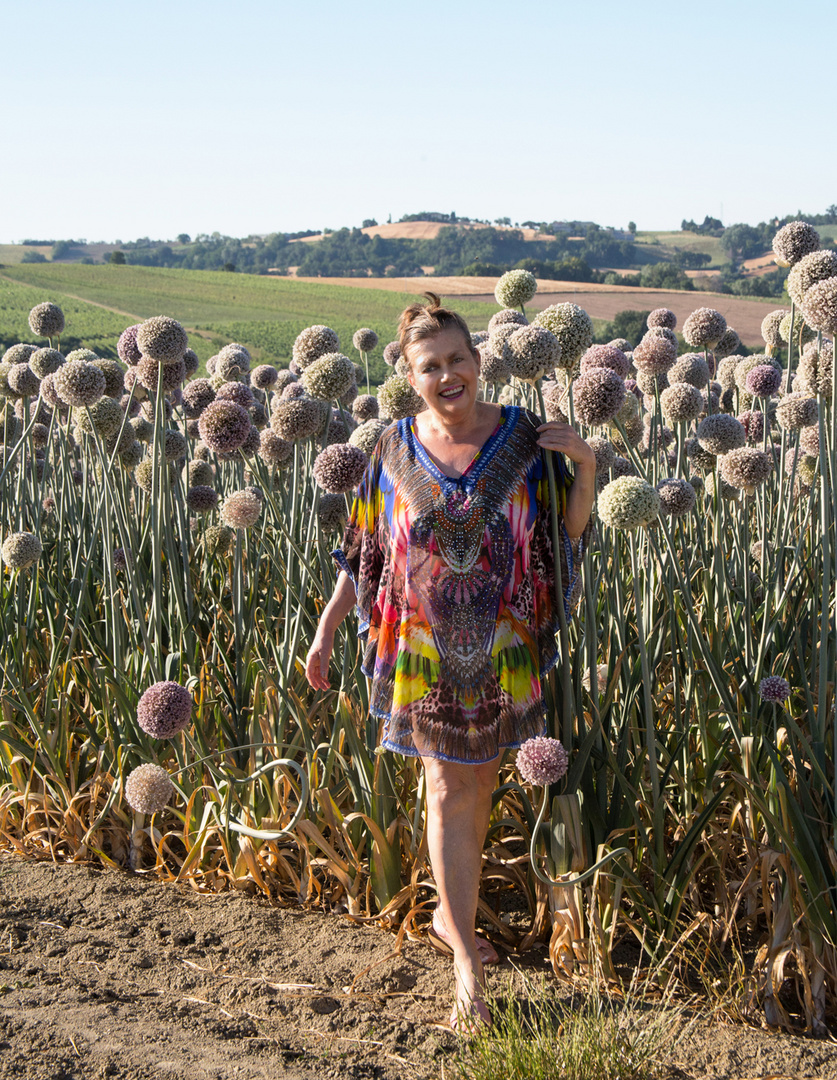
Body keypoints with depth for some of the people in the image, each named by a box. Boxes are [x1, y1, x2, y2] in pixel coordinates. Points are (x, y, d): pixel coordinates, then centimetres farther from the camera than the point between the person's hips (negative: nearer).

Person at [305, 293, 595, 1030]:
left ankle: (450, 913, 38)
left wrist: (585, 463, -16)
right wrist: (327, 628, 6)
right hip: (425, 648, -1)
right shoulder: (396, 450, -2)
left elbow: (571, 532, -1)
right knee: (448, 793, 0)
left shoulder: (523, 437, -4)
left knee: (478, 788, 15)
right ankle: (467, 962, 7)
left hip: (504, 649, 1)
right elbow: (362, 554, 6)